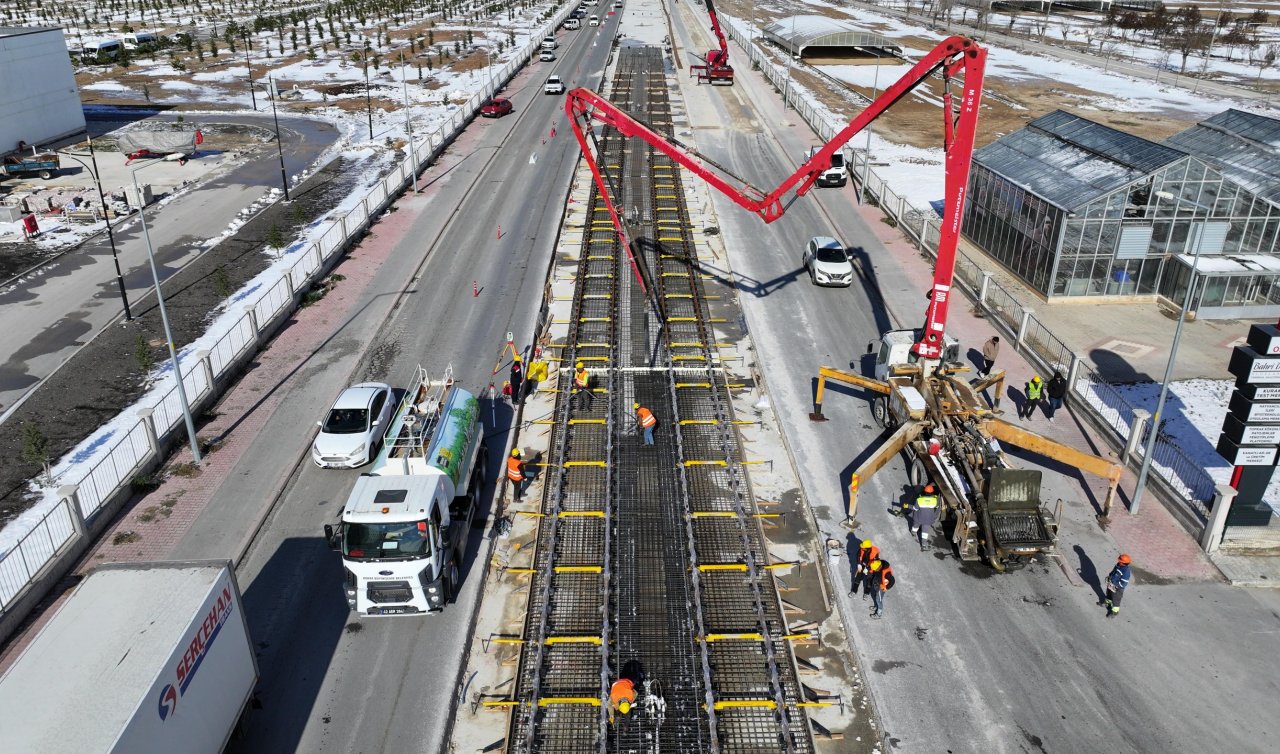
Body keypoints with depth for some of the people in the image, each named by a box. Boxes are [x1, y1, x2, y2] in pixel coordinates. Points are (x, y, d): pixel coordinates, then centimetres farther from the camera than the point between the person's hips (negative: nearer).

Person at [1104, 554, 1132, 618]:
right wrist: (1110, 576, -5)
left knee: (1115, 600, 16)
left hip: (1117, 589, -8)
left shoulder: (1126, 572, -37)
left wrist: (1113, 583, -27)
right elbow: (1113, 571, 9)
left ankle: (1114, 612, 38)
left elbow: (1122, 584, -31)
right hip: (1111, 584, 8)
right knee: (1109, 595, 32)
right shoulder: (1118, 565, -12)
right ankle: (1108, 603, 59)